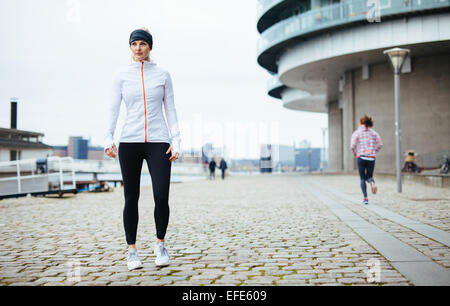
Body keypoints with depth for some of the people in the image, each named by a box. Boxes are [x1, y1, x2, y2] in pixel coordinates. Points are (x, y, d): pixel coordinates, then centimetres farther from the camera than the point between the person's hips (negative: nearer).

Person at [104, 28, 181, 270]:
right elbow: (113, 109, 5)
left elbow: (170, 110, 10)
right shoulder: (122, 76, 9)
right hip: (129, 142, 1)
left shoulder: (162, 75, 10)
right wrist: (108, 139, -8)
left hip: (158, 142, 0)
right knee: (131, 198, 3)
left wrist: (176, 140, 0)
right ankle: (132, 251, 15)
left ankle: (160, 245, 12)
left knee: (161, 197, -10)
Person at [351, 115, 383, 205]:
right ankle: (372, 182, -22)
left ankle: (365, 198, -3)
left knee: (362, 179, 8)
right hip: (371, 158, 2)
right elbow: (380, 144, 1)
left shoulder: (356, 133, 1)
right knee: (369, 177, 15)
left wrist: (354, 152, 10)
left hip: (361, 157, -2)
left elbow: (352, 146, -10)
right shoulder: (373, 132, 9)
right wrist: (374, 152, 16)